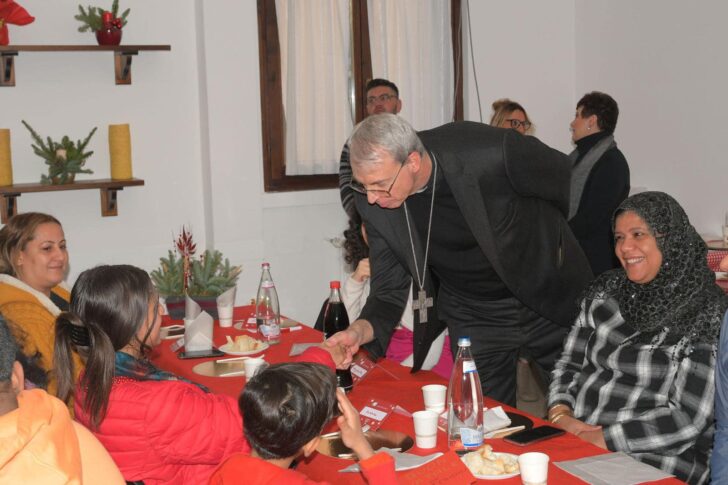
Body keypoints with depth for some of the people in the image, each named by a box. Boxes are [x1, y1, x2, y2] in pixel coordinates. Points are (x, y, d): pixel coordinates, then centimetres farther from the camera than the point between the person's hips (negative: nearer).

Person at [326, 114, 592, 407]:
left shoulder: (491, 152, -31)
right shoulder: (372, 202, -19)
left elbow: (559, 173, -9)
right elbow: (389, 291, -10)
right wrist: (362, 329, -32)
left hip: (552, 303, -2)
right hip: (472, 318, 2)